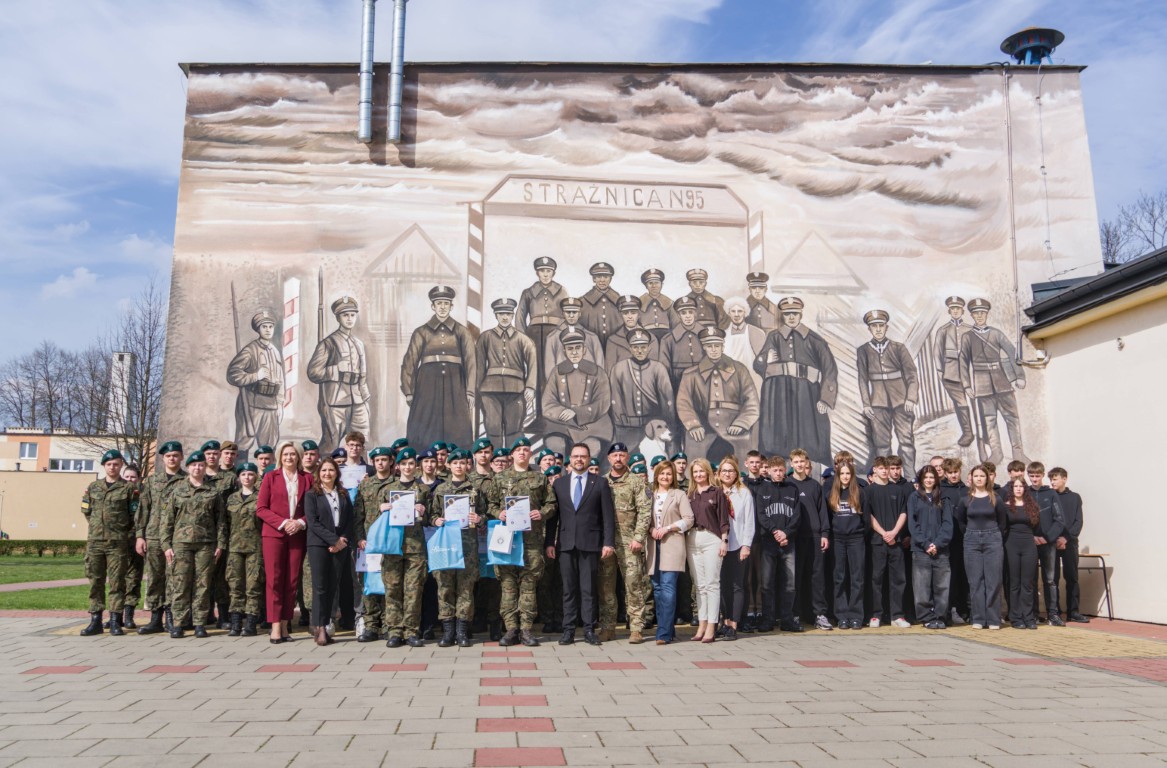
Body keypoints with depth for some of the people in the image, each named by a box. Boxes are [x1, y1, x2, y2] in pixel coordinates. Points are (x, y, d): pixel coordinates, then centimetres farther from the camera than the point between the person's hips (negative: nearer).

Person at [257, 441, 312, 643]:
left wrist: (301, 523, -9)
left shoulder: (307, 478, 9)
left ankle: (285, 624, 9)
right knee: (274, 580, -6)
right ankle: (275, 626, -4)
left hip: (297, 535, 2)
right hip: (273, 534, -2)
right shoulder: (270, 477, 6)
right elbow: (260, 508, 1)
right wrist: (282, 523, -11)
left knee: (292, 581, 2)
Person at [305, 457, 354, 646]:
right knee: (320, 586, -7)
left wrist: (343, 540, -6)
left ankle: (322, 626, 7)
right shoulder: (311, 495, 4)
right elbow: (312, 522, -6)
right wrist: (334, 540, -12)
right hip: (319, 544, -3)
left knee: (333, 587, 2)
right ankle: (320, 628, -4)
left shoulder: (344, 495, 15)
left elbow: (349, 521, 11)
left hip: (340, 546, 3)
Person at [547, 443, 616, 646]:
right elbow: (553, 515, 8)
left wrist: (608, 542, -6)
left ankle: (589, 630, 8)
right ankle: (568, 630, 10)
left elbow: (608, 515, 1)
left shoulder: (600, 482, 4)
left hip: (590, 543, -2)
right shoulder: (559, 483, 10)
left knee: (588, 588, 1)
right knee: (569, 589, 5)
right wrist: (550, 542, 2)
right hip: (565, 543, 2)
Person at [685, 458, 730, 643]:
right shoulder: (690, 494, 13)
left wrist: (724, 541, -9)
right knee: (699, 584, 8)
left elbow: (723, 519, -3)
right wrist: (684, 542, 7)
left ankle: (711, 626, -2)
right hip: (692, 540, 5)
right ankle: (701, 625, 14)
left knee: (712, 583, -5)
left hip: (711, 539, -5)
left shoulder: (717, 492, 0)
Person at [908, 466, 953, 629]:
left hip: (940, 550, 2)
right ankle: (927, 618, 3)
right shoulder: (914, 497, 8)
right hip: (920, 549, -2)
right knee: (922, 587, -3)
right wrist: (925, 544, -10)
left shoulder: (942, 499, 13)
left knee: (942, 586, 1)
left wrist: (938, 543, -9)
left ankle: (939, 617, 7)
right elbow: (912, 523, 1)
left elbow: (947, 524, 5)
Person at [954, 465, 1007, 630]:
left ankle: (994, 619, 5)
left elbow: (1002, 521, 8)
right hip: (972, 542, 1)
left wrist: (995, 535, 4)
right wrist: (972, 534, 9)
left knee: (993, 580, -1)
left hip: (993, 541, -1)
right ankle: (978, 619, 6)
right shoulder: (965, 500, 3)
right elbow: (960, 521, 14)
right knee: (975, 581, 2)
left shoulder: (995, 499, 0)